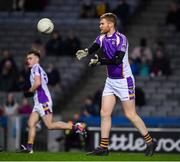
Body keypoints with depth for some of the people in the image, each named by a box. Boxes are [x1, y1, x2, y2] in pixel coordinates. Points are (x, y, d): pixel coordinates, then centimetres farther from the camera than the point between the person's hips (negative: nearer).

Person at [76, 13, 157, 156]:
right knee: (105, 113, 2)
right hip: (110, 81, 7)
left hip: (124, 81, -7)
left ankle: (150, 142, 8)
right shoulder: (102, 38, 5)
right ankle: (104, 147, 6)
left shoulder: (121, 39, -17)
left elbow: (118, 60, -27)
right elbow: (93, 48, -11)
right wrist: (85, 52, -33)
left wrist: (100, 61, -30)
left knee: (130, 114, -4)